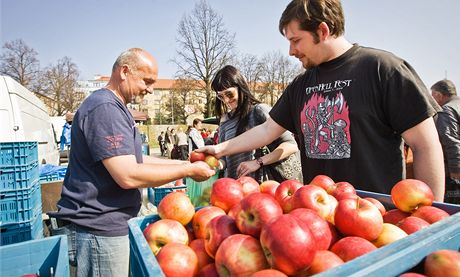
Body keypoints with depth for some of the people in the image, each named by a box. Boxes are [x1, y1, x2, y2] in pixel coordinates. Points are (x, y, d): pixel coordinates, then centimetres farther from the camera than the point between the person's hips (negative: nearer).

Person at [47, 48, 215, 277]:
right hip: (97, 230, -10)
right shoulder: (105, 108, -20)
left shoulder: (114, 108, 14)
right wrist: (188, 170, -17)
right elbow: (129, 176, -27)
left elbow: (132, 159, 17)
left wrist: (181, 163, 9)